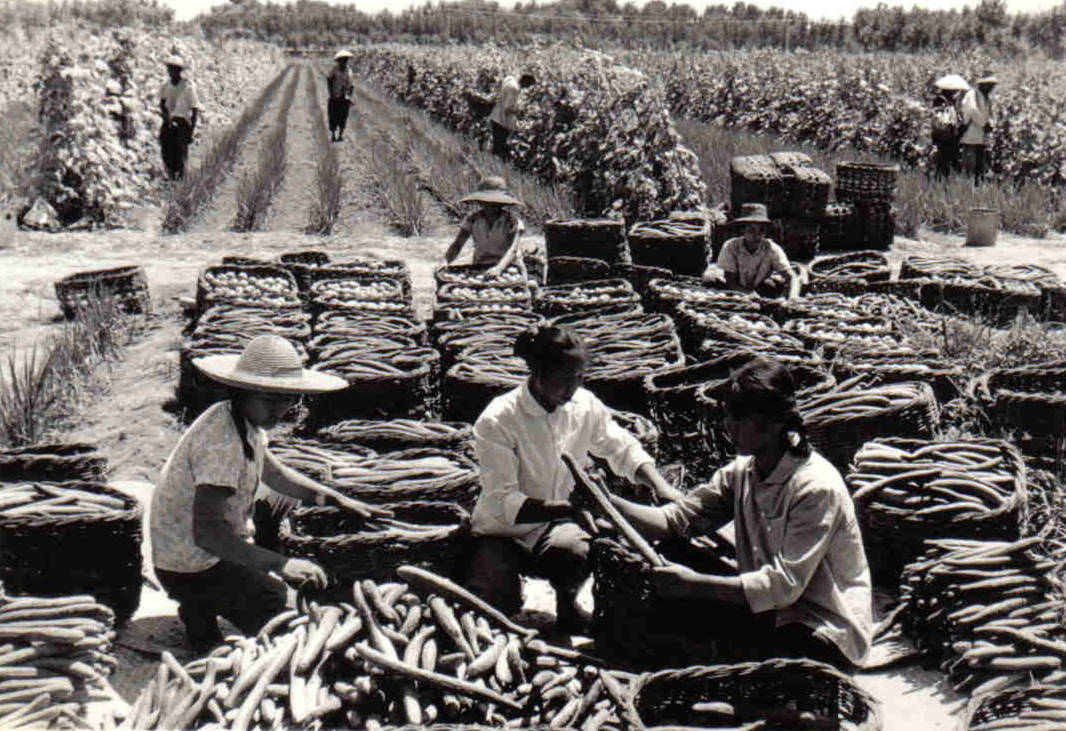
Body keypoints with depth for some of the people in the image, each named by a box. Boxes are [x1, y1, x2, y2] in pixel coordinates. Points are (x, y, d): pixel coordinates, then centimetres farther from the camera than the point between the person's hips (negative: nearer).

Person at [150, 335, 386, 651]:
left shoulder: (247, 421, 1)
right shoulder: (222, 440, -29)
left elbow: (274, 473, 20)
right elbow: (207, 532, -35)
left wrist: (338, 499, 11)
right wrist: (279, 564, -36)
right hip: (189, 568, -9)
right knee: (274, 598, -12)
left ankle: (202, 604, 19)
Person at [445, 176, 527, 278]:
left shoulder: (511, 219, -7)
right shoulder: (473, 219, 2)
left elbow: (512, 250, -20)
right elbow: (457, 245, -1)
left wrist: (499, 267, -40)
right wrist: (444, 261, -21)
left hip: (507, 267, -2)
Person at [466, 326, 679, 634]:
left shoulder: (585, 406, -6)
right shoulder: (496, 421, -21)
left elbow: (623, 449, 9)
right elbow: (504, 501, -26)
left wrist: (661, 487, -10)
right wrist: (571, 508, -39)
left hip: (555, 526, 3)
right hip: (503, 530, -2)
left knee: (574, 551, -33)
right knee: (496, 608, -25)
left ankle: (566, 601, 1)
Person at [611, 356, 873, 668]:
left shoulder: (817, 487, -22)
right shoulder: (741, 473, 3)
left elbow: (784, 585, -28)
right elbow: (676, 519, -2)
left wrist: (694, 584, -33)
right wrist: (609, 503, -18)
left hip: (827, 636, -7)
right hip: (767, 611, 7)